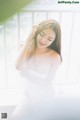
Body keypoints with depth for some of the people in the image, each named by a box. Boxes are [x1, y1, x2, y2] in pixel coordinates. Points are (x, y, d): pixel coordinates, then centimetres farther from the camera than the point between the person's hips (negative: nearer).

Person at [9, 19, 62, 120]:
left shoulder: (55, 57, -25)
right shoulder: (29, 49, -13)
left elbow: (47, 83, -18)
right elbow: (18, 67, -30)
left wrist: (26, 72, -22)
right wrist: (27, 42, -31)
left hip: (43, 98, -4)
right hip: (29, 95, 4)